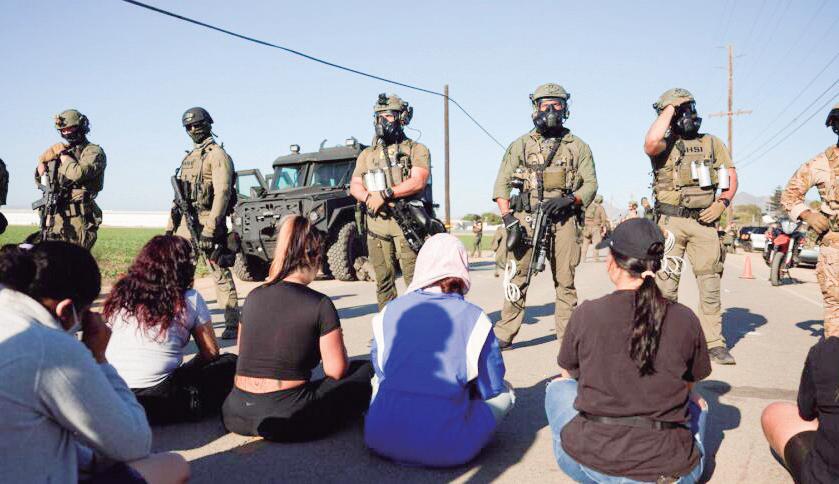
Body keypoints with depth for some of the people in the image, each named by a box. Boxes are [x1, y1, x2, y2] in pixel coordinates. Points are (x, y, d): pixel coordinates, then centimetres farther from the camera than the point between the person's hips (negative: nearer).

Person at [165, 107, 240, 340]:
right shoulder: (189, 158, 20)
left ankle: (233, 325, 2)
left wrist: (210, 229, -23)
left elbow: (222, 193, -17)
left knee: (221, 275, -4)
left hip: (208, 221, -8)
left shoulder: (218, 155, -7)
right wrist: (169, 226, 18)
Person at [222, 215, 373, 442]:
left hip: (237, 416, 5)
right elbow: (336, 371, -4)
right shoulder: (320, 304, -9)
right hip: (287, 421, -5)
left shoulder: (253, 297, 6)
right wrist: (334, 342, 16)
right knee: (366, 371, 10)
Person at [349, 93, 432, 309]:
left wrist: (385, 194, -16)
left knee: (415, 281, -6)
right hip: (377, 226, 4)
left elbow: (418, 182, -10)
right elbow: (354, 186, 12)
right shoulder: (367, 154, 19)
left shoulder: (416, 150, 5)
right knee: (383, 282, 8)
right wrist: (369, 198, -10)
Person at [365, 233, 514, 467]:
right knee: (504, 392, 20)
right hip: (446, 450, -1)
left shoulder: (388, 312, 2)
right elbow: (492, 388, 3)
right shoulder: (473, 318, -6)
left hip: (381, 440, 2)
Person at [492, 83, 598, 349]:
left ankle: (567, 335, 11)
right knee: (518, 276, -3)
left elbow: (591, 184, 9)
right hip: (527, 217, -1)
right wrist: (508, 218, -7)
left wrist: (568, 200, -11)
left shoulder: (578, 146, 14)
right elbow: (502, 184, 5)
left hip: (564, 219, 1)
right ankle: (503, 335, 2)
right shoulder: (521, 144, 11)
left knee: (565, 280, 2)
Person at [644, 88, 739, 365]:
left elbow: (731, 176, 13)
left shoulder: (712, 143, 14)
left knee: (710, 285, 4)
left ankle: (714, 343, 12)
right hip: (670, 221, -3)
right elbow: (650, 142, -23)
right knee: (666, 285, 1)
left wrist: (723, 202, -5)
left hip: (704, 221, 3)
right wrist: (668, 109, -9)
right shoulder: (663, 145, 3)